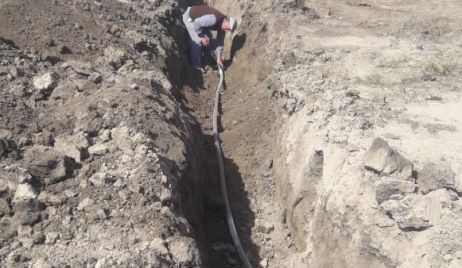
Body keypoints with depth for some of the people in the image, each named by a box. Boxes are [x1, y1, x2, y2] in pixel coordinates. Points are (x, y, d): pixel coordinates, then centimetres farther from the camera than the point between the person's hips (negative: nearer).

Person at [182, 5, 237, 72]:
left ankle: (203, 60, 27)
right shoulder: (214, 19, -37)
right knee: (198, 41, -13)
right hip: (189, 16, -8)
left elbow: (219, 41, 0)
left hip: (199, 17, 8)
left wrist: (219, 57, -3)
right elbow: (197, 23, -33)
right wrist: (201, 36, -22)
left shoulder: (222, 26, -9)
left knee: (207, 38, 8)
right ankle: (196, 65, 2)